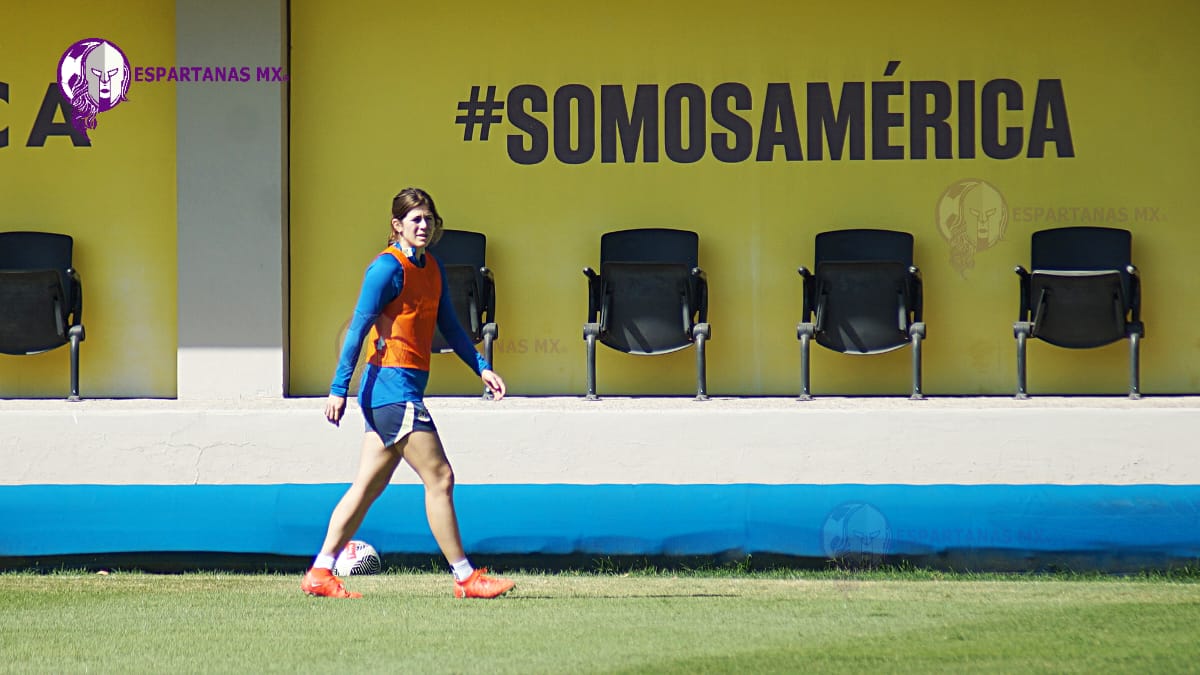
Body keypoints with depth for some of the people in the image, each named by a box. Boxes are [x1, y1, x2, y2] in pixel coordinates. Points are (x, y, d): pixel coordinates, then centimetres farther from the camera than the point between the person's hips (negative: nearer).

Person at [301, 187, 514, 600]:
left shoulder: (432, 269, 14)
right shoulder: (388, 267, -11)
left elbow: (449, 327, 22)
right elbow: (358, 328, -13)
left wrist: (482, 368, 14)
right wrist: (339, 389, -16)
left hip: (407, 388, 9)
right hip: (392, 384, -9)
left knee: (369, 486, 9)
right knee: (439, 477, -8)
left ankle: (319, 573, 12)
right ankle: (465, 578, -4)